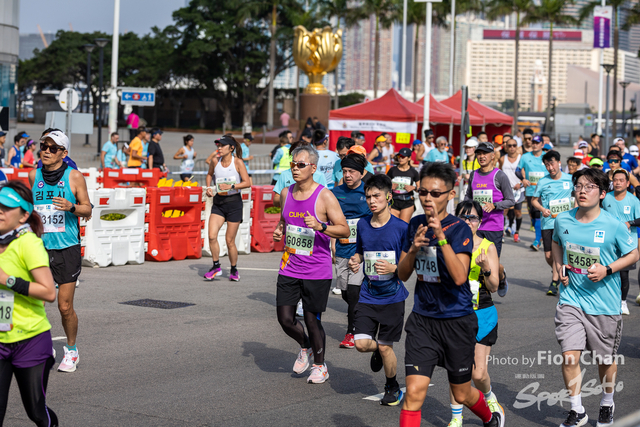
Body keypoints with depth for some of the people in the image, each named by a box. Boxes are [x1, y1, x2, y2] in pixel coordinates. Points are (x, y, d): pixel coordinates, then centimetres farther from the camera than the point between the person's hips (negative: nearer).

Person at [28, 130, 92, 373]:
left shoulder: (74, 177, -2)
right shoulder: (34, 176, 7)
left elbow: (87, 210, 2)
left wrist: (71, 207, -16)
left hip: (66, 249, -3)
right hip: (39, 247, 3)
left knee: (65, 306, -1)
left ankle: (71, 351, 21)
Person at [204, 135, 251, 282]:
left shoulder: (238, 162, -8)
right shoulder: (215, 161, 3)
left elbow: (247, 183, -11)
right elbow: (209, 174, 23)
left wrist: (231, 186, -21)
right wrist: (208, 188, 7)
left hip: (234, 203, -3)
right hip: (218, 203, 3)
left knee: (230, 240, 2)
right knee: (212, 236, -13)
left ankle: (234, 270, 22)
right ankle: (216, 267, 4)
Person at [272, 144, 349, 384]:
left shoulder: (325, 197, -11)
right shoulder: (287, 193, 7)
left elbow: (344, 230, -13)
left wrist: (321, 227, -29)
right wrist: (279, 231, 1)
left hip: (317, 272, -5)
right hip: (289, 268, 5)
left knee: (312, 320, 1)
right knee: (285, 319, 2)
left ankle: (320, 366, 23)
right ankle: (305, 347, 33)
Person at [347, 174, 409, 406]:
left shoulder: (401, 228, -9)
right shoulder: (362, 224, 4)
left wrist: (394, 268, -22)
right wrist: (355, 261, -2)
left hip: (392, 297, -3)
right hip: (368, 296, 3)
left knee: (385, 347, 1)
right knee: (362, 344, -8)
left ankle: (392, 387, 27)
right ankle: (379, 351, 28)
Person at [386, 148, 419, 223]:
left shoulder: (413, 172, 3)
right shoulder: (392, 170, 6)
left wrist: (413, 187, -12)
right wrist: (390, 186, -9)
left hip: (408, 203, -2)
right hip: (394, 202, 2)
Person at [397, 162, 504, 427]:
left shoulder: (459, 229, -14)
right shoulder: (416, 225, 2)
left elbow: (459, 277, -26)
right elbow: (402, 274, 6)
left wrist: (441, 237, -34)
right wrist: (413, 249, -14)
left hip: (457, 320, -3)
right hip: (422, 319, 3)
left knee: (461, 394, 15)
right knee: (414, 392, -11)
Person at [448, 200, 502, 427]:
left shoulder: (488, 247, -2)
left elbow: (494, 287, -6)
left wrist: (486, 269, -24)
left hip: (482, 314, -1)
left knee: (479, 374, -3)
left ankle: (489, 398, 30)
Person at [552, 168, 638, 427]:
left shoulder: (614, 225, -13)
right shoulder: (563, 220, -2)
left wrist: (608, 270, -15)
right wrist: (559, 266, 3)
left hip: (604, 302, -2)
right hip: (571, 300, 2)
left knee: (605, 360, 12)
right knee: (569, 356, -9)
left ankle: (607, 403, 40)